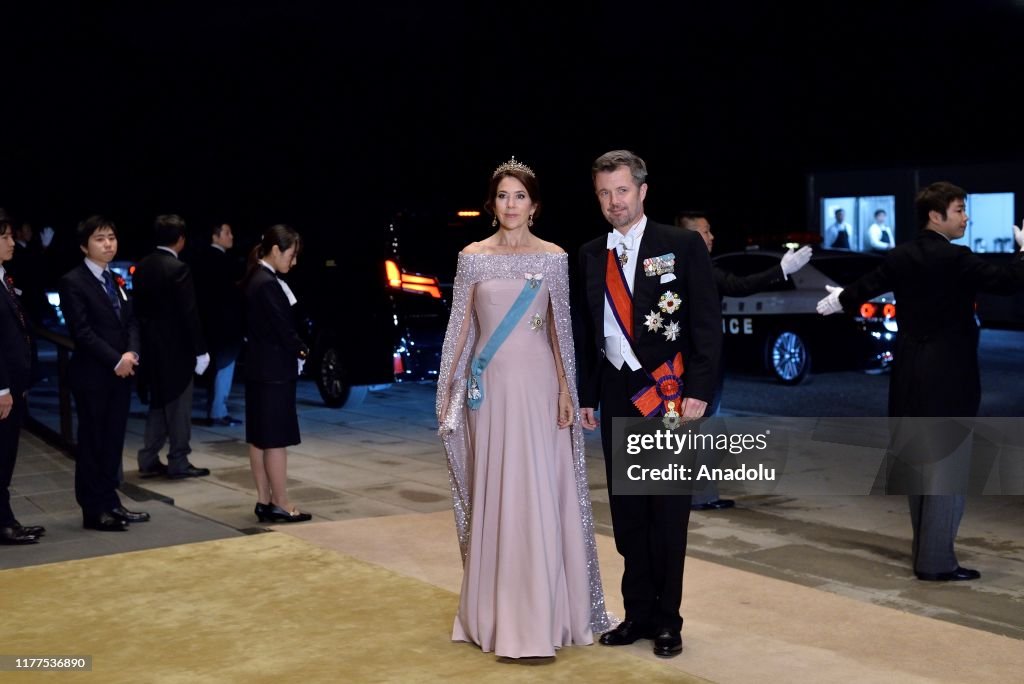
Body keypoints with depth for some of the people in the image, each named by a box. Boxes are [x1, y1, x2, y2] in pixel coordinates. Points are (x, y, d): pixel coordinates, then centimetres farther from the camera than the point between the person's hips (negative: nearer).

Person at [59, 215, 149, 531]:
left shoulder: (117, 280, 15)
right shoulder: (73, 282, -8)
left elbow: (131, 321, 11)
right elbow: (82, 331, -16)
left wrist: (131, 354, -7)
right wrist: (116, 360, -18)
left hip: (121, 373, 7)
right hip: (92, 375, -7)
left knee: (114, 441, 11)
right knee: (92, 442, 1)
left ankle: (110, 502, 19)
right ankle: (94, 509, 7)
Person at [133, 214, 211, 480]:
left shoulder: (142, 267, 6)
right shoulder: (178, 268, -16)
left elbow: (138, 308, 10)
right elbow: (189, 314, -17)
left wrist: (143, 342, 16)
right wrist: (200, 350, -12)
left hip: (152, 347, 7)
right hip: (176, 348, -7)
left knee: (158, 404, 16)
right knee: (178, 407, 2)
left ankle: (149, 460, 18)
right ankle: (178, 463, 7)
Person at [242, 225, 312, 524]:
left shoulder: (255, 279, 10)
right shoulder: (268, 284, -19)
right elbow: (283, 328, -18)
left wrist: (295, 348, 1)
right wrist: (301, 351, -1)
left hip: (258, 368, 10)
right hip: (275, 370, -10)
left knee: (258, 438, 12)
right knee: (276, 439, -2)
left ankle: (264, 500, 19)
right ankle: (280, 505, 5)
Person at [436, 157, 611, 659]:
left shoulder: (554, 258, 3)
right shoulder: (473, 258, 4)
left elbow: (560, 329, 5)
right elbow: (460, 327, 6)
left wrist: (565, 389, -2)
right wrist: (447, 388, 2)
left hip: (537, 385, 0)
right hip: (489, 386, 1)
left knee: (539, 497, -2)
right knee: (493, 496, 4)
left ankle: (538, 617, 5)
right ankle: (497, 613, 14)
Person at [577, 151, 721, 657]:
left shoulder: (683, 246, -4)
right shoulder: (590, 255, 9)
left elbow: (707, 324, -6)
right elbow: (589, 331, 13)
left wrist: (698, 391, -14)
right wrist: (586, 396, 9)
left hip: (669, 392, -4)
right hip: (616, 395, 4)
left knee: (668, 511, 2)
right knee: (627, 510, 9)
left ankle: (667, 620, 13)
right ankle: (638, 612, 20)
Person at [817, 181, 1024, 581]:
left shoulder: (901, 257, 7)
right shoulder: (955, 258, -15)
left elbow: (867, 286, 22)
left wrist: (837, 301, 42)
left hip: (911, 373, 8)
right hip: (948, 375, -8)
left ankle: (924, 551, 26)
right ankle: (936, 561, -1)